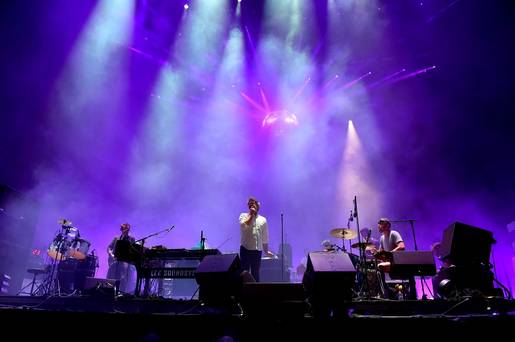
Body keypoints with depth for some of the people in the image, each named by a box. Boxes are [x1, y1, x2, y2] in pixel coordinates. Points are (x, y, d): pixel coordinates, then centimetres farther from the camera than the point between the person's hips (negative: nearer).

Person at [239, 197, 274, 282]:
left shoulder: (263, 220, 10)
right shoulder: (243, 216, 5)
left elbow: (265, 237, 15)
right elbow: (243, 225, -17)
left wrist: (266, 251, 17)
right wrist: (251, 214, -9)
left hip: (257, 250, 2)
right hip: (245, 249, -2)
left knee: (255, 273, 8)